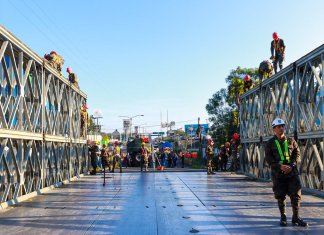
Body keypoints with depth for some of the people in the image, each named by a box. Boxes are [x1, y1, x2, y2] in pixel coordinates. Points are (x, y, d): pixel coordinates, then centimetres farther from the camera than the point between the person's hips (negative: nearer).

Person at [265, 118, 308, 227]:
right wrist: (280, 166, -17)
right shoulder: (270, 143, 2)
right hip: (278, 173, -1)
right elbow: (268, 158, -4)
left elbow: (297, 153, 6)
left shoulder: (291, 140, 9)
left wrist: (291, 166, -10)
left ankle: (296, 218, 11)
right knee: (280, 196, 5)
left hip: (292, 172, 2)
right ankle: (283, 217, 21)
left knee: (296, 195, -1)